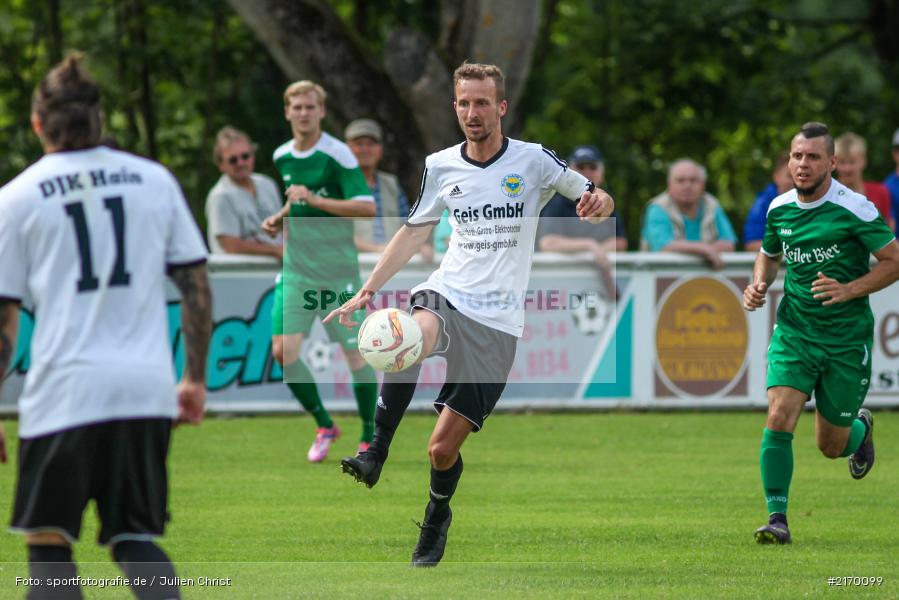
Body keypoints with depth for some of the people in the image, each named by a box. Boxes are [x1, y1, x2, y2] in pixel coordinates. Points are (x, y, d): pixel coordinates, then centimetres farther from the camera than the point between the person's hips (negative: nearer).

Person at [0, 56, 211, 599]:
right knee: (136, 540, 10)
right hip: (147, 389, 3)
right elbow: (196, 285, 9)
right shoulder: (154, 180, 10)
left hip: (65, 389, -3)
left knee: (47, 540, 9)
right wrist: (196, 379, 17)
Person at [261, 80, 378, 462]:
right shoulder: (282, 157, 9)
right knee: (283, 351, -8)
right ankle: (324, 426, 10)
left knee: (354, 352, 0)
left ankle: (369, 438, 17)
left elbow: (367, 207, -18)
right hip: (296, 269, 5)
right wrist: (279, 219, 7)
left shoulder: (338, 155, -11)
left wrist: (313, 199, -23)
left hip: (337, 269, -5)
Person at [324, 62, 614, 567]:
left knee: (443, 449, -3)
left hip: (497, 320, -2)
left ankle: (437, 517, 29)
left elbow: (597, 200, 3)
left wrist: (599, 201, -22)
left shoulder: (534, 161, -3)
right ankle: (375, 453, -32)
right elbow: (414, 233, 19)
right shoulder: (440, 167, 7)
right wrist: (367, 291, 12)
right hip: (447, 295, 2)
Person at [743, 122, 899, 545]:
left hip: (847, 339, -3)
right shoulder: (779, 208, 2)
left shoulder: (854, 209, -13)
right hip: (794, 332, 3)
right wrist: (758, 285, 1)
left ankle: (861, 427, 45)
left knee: (831, 446, 8)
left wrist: (849, 291, -21)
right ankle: (777, 518, -14)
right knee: (779, 419, -19)